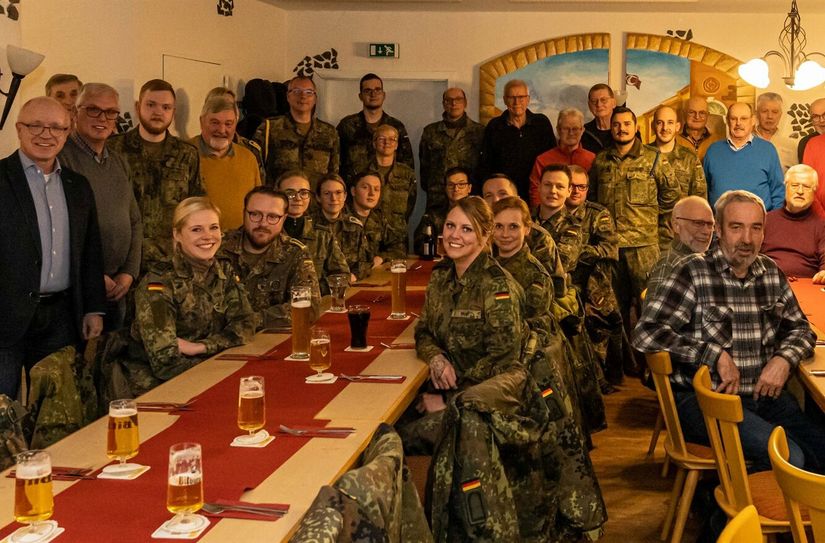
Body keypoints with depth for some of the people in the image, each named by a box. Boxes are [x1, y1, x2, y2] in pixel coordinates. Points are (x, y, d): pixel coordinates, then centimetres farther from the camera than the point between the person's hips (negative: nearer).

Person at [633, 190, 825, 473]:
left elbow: (800, 328, 21)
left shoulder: (771, 272, 11)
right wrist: (716, 355, -18)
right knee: (788, 457, -24)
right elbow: (645, 333, -16)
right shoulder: (694, 272, -7)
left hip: (764, 392, 7)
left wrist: (785, 358, -2)